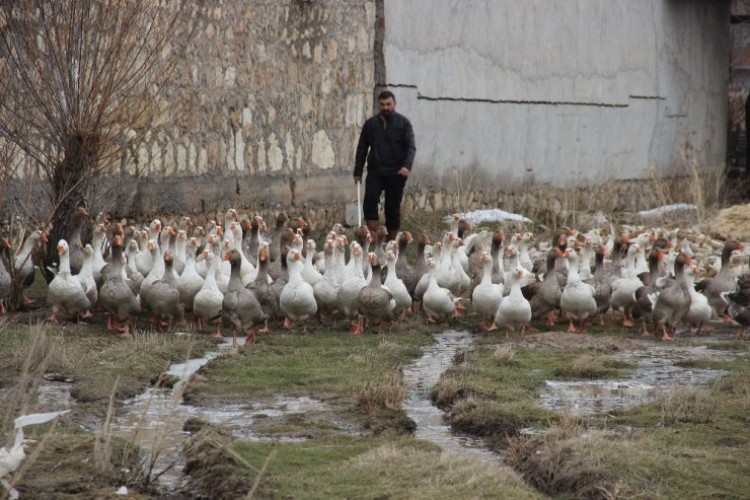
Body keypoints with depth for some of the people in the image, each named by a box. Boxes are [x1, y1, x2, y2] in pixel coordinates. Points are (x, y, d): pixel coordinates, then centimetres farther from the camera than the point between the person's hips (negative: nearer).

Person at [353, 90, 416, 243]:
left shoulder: (403, 123, 2)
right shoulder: (370, 124, 9)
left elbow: (411, 147, -6)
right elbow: (362, 148, 14)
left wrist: (407, 166, -23)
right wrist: (358, 171, 9)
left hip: (396, 173, -1)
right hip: (375, 172, 1)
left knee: (393, 208, 3)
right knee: (370, 200, -18)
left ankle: (392, 241, 12)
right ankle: (374, 239, -20)